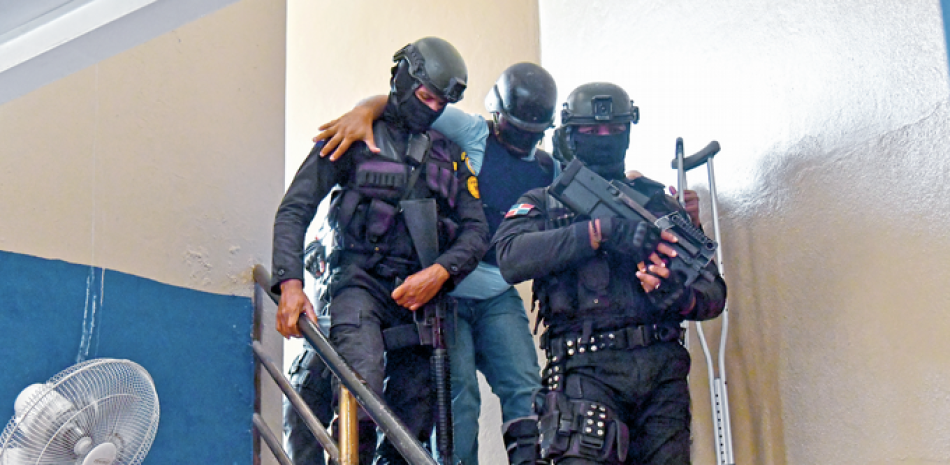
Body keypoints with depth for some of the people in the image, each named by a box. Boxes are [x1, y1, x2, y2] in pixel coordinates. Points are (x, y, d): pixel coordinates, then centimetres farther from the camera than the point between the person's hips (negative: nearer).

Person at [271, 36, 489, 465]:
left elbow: (476, 229, 11)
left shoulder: (449, 155, 19)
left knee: (411, 430, 2)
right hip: (361, 281, -4)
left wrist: (440, 271, -10)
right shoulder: (354, 138, 7)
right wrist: (290, 283, -14)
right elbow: (294, 211, 2)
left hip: (419, 292, 4)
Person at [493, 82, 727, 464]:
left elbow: (714, 291, 17)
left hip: (662, 366, 3)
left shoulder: (658, 203, 22)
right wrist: (602, 230, -15)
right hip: (588, 370, -3)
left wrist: (684, 299, -9)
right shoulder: (543, 203, 15)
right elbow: (511, 257, -8)